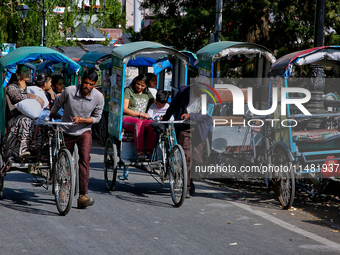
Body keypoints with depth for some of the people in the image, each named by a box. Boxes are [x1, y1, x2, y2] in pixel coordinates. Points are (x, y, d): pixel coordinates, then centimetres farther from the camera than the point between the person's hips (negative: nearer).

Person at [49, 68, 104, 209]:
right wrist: (50, 119, 18)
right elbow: (58, 105, 4)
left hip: (84, 131, -1)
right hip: (67, 131, 1)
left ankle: (82, 196, -26)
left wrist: (81, 120, -21)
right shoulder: (69, 91, -17)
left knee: (84, 159, -21)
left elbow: (96, 118, -4)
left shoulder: (98, 97, -14)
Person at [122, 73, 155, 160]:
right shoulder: (128, 91, 6)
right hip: (127, 118, -4)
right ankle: (139, 152, -43)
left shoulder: (147, 94, 20)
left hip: (142, 120, 4)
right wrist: (141, 114, -6)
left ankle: (149, 151, -31)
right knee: (139, 123, -40)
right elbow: (124, 109, -1)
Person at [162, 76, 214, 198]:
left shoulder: (209, 97, -4)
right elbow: (173, 107, 12)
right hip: (185, 128, -1)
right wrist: (164, 121, 19)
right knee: (186, 156, -12)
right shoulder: (184, 91, -1)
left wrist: (190, 116, -26)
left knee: (197, 158, 2)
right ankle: (187, 187, -9)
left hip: (199, 130, 1)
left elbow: (206, 115, -13)